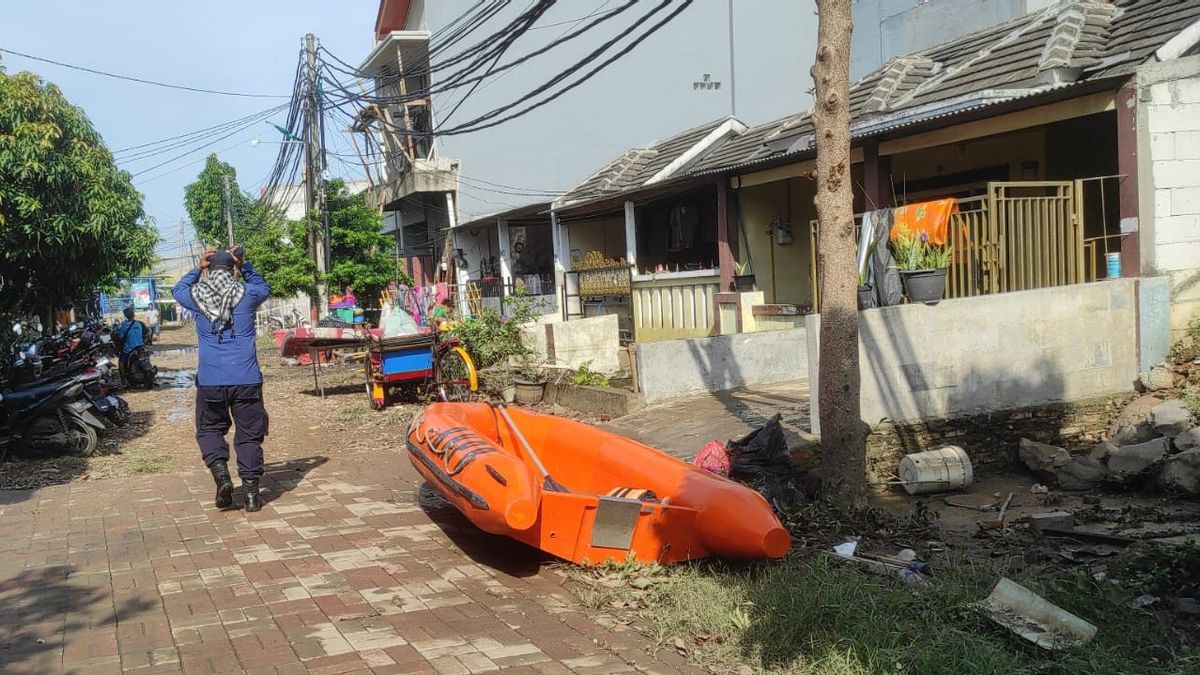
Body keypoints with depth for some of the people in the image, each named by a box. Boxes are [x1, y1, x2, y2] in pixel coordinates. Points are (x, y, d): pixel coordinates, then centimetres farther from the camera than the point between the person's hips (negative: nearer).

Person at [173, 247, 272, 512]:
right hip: (246, 379, 0)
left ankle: (221, 475, -4)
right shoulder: (247, 294, 0)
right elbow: (265, 288, 24)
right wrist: (244, 265, 21)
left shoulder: (196, 296, 2)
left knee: (209, 429, 18)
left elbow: (178, 290, 27)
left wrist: (198, 268, 25)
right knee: (249, 434, 6)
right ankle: (251, 492, 5)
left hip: (210, 380, 1)